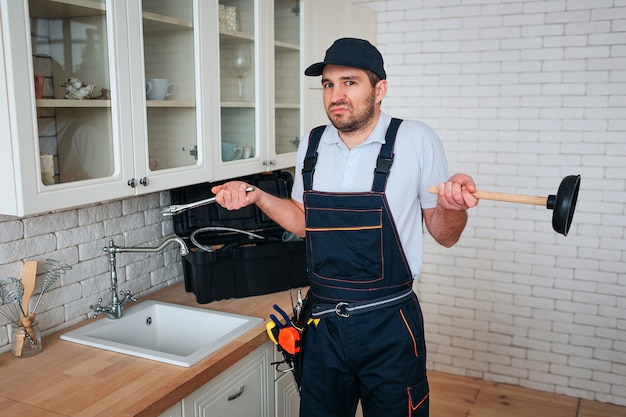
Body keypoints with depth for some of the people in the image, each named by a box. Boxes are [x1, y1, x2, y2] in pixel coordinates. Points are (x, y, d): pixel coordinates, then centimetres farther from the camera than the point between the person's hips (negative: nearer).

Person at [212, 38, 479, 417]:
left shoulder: (415, 140, -10)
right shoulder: (312, 146, 2)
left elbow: (444, 236, -4)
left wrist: (452, 205, -25)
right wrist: (258, 197, 0)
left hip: (390, 328, -3)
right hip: (323, 325, 4)